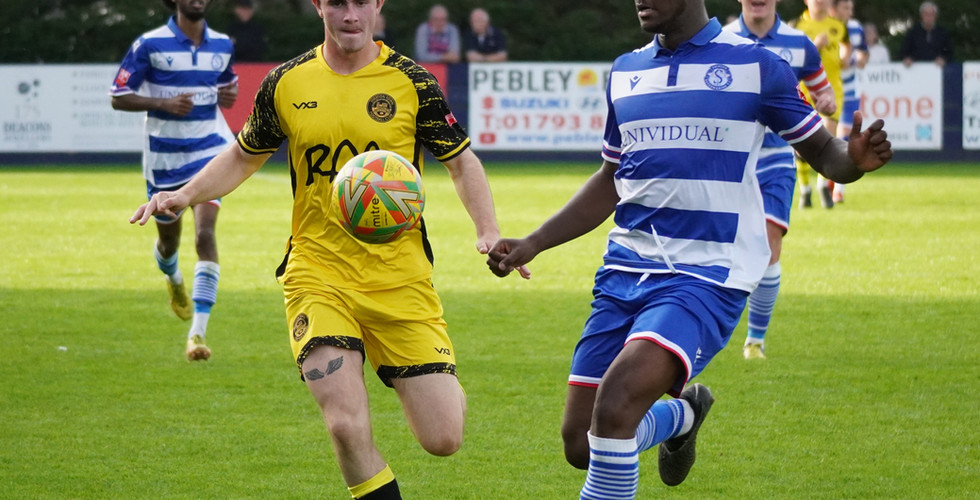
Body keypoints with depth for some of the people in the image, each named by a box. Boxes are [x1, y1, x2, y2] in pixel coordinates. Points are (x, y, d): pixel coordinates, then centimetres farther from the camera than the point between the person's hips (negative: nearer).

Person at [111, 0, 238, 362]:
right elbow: (118, 97, -7)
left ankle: (197, 334, -23)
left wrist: (230, 95, -4)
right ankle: (174, 281, 55)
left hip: (209, 152, 1)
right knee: (169, 240, 15)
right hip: (164, 158, -1)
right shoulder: (150, 44, -9)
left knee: (205, 234, -19)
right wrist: (164, 103, -22)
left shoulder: (222, 45, 4)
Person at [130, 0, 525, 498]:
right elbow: (244, 156, 21)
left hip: (399, 273, 0)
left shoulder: (411, 82, -1)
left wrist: (489, 232, -7)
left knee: (442, 439, -4)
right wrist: (185, 195, 5)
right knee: (346, 427, -21)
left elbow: (462, 162, 9)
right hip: (317, 271, 1)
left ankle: (447, 391, 33)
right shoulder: (287, 83, 4)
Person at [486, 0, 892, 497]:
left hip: (706, 275, -6)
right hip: (624, 269, 6)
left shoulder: (754, 65, -2)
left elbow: (822, 153, 4)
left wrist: (854, 159, -20)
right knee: (580, 443, 3)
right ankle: (681, 414, 33)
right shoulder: (625, 71, 13)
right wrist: (530, 245, 15)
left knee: (613, 407, -28)